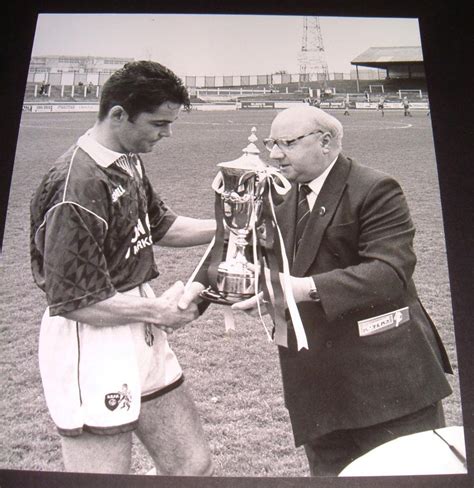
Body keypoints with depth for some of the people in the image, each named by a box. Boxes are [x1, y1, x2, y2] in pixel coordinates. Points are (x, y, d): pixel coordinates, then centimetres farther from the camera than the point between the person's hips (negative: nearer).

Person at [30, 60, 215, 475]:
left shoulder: (130, 161, 7)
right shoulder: (77, 185, -22)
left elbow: (158, 224, 23)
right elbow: (71, 301, -21)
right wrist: (157, 310, -11)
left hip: (139, 336, 9)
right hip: (91, 346, -9)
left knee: (193, 465, 16)